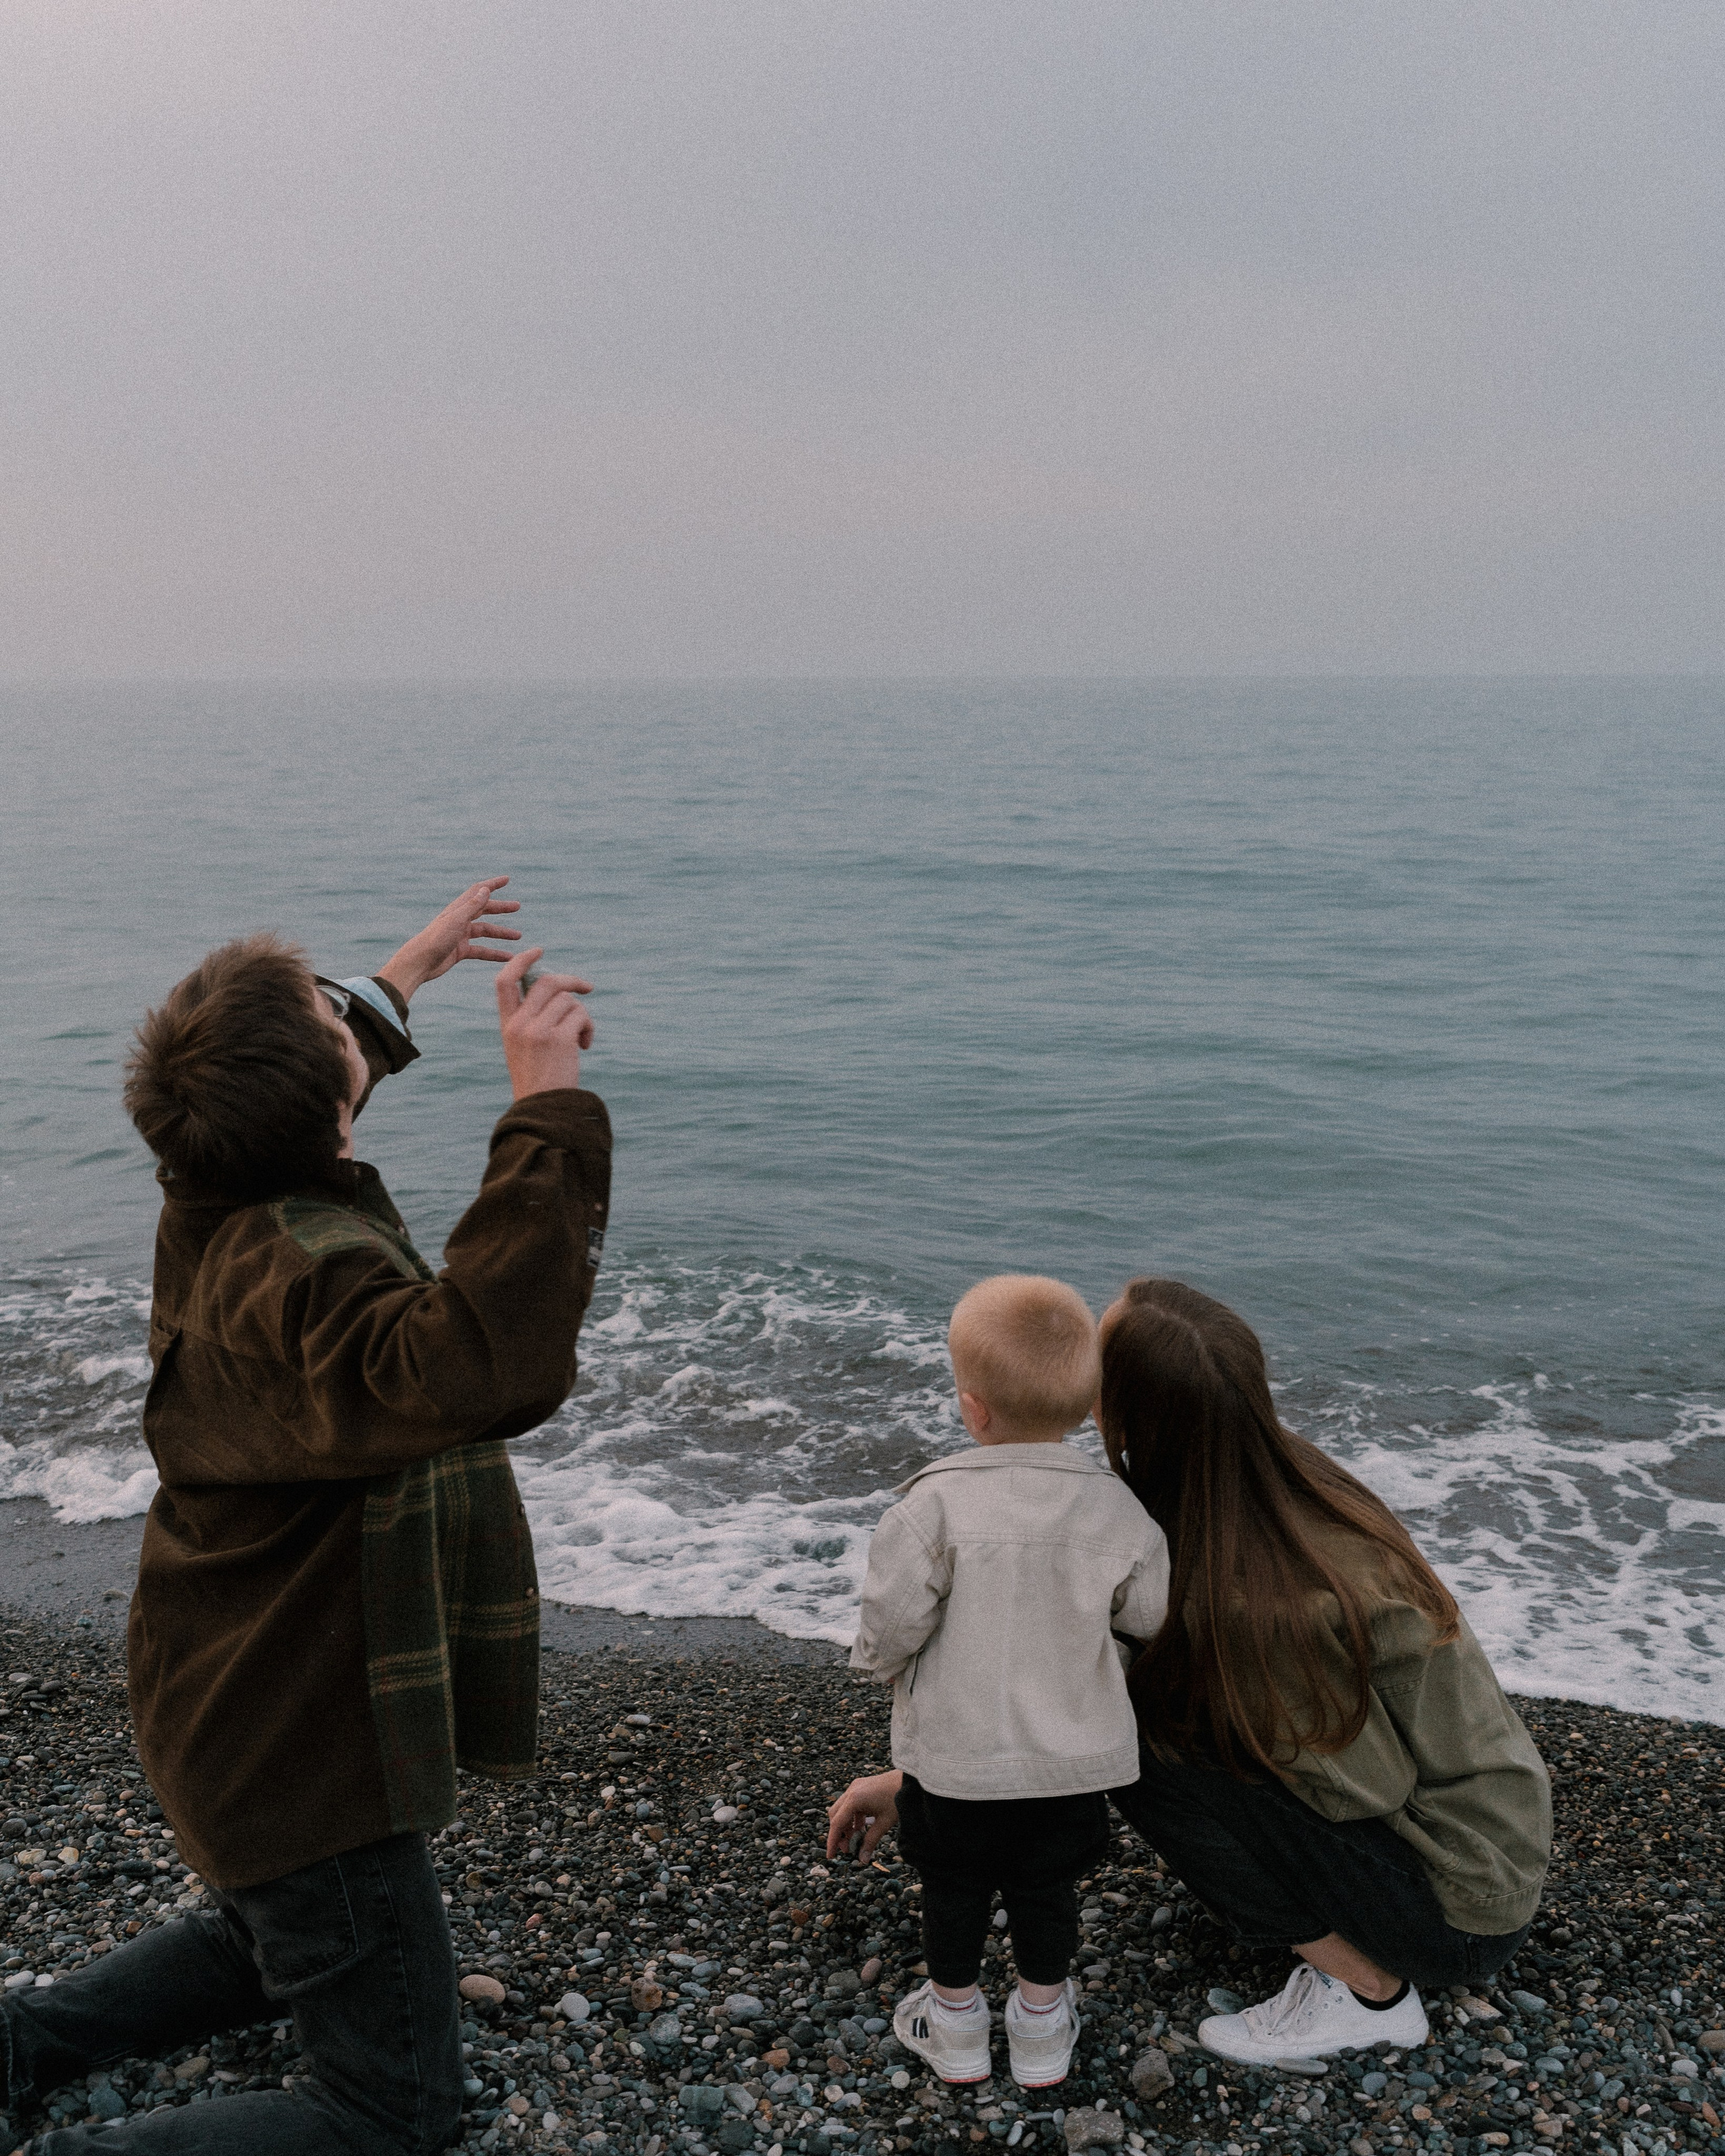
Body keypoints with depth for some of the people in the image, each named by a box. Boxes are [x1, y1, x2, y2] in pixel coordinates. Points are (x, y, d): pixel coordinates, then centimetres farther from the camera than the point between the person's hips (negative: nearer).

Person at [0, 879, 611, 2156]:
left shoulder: (209, 1209, -5)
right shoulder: (303, 1269, -35)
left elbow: (289, 1092, 20)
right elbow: (475, 1370, -57)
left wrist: (398, 983, 30)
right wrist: (548, 1114, -53)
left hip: (228, 1706, 9)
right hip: (306, 1754, -9)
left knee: (271, 1950, 37)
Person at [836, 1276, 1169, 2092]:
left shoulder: (935, 1505, -24)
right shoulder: (1115, 1511, -12)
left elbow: (892, 1628, -21)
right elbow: (1153, 1614, 0)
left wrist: (873, 1656, 2)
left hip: (956, 1758, -2)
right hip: (1073, 1760, 3)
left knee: (954, 1891, 21)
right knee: (1045, 1891, 23)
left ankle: (954, 2023, 40)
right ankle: (1042, 2026, 40)